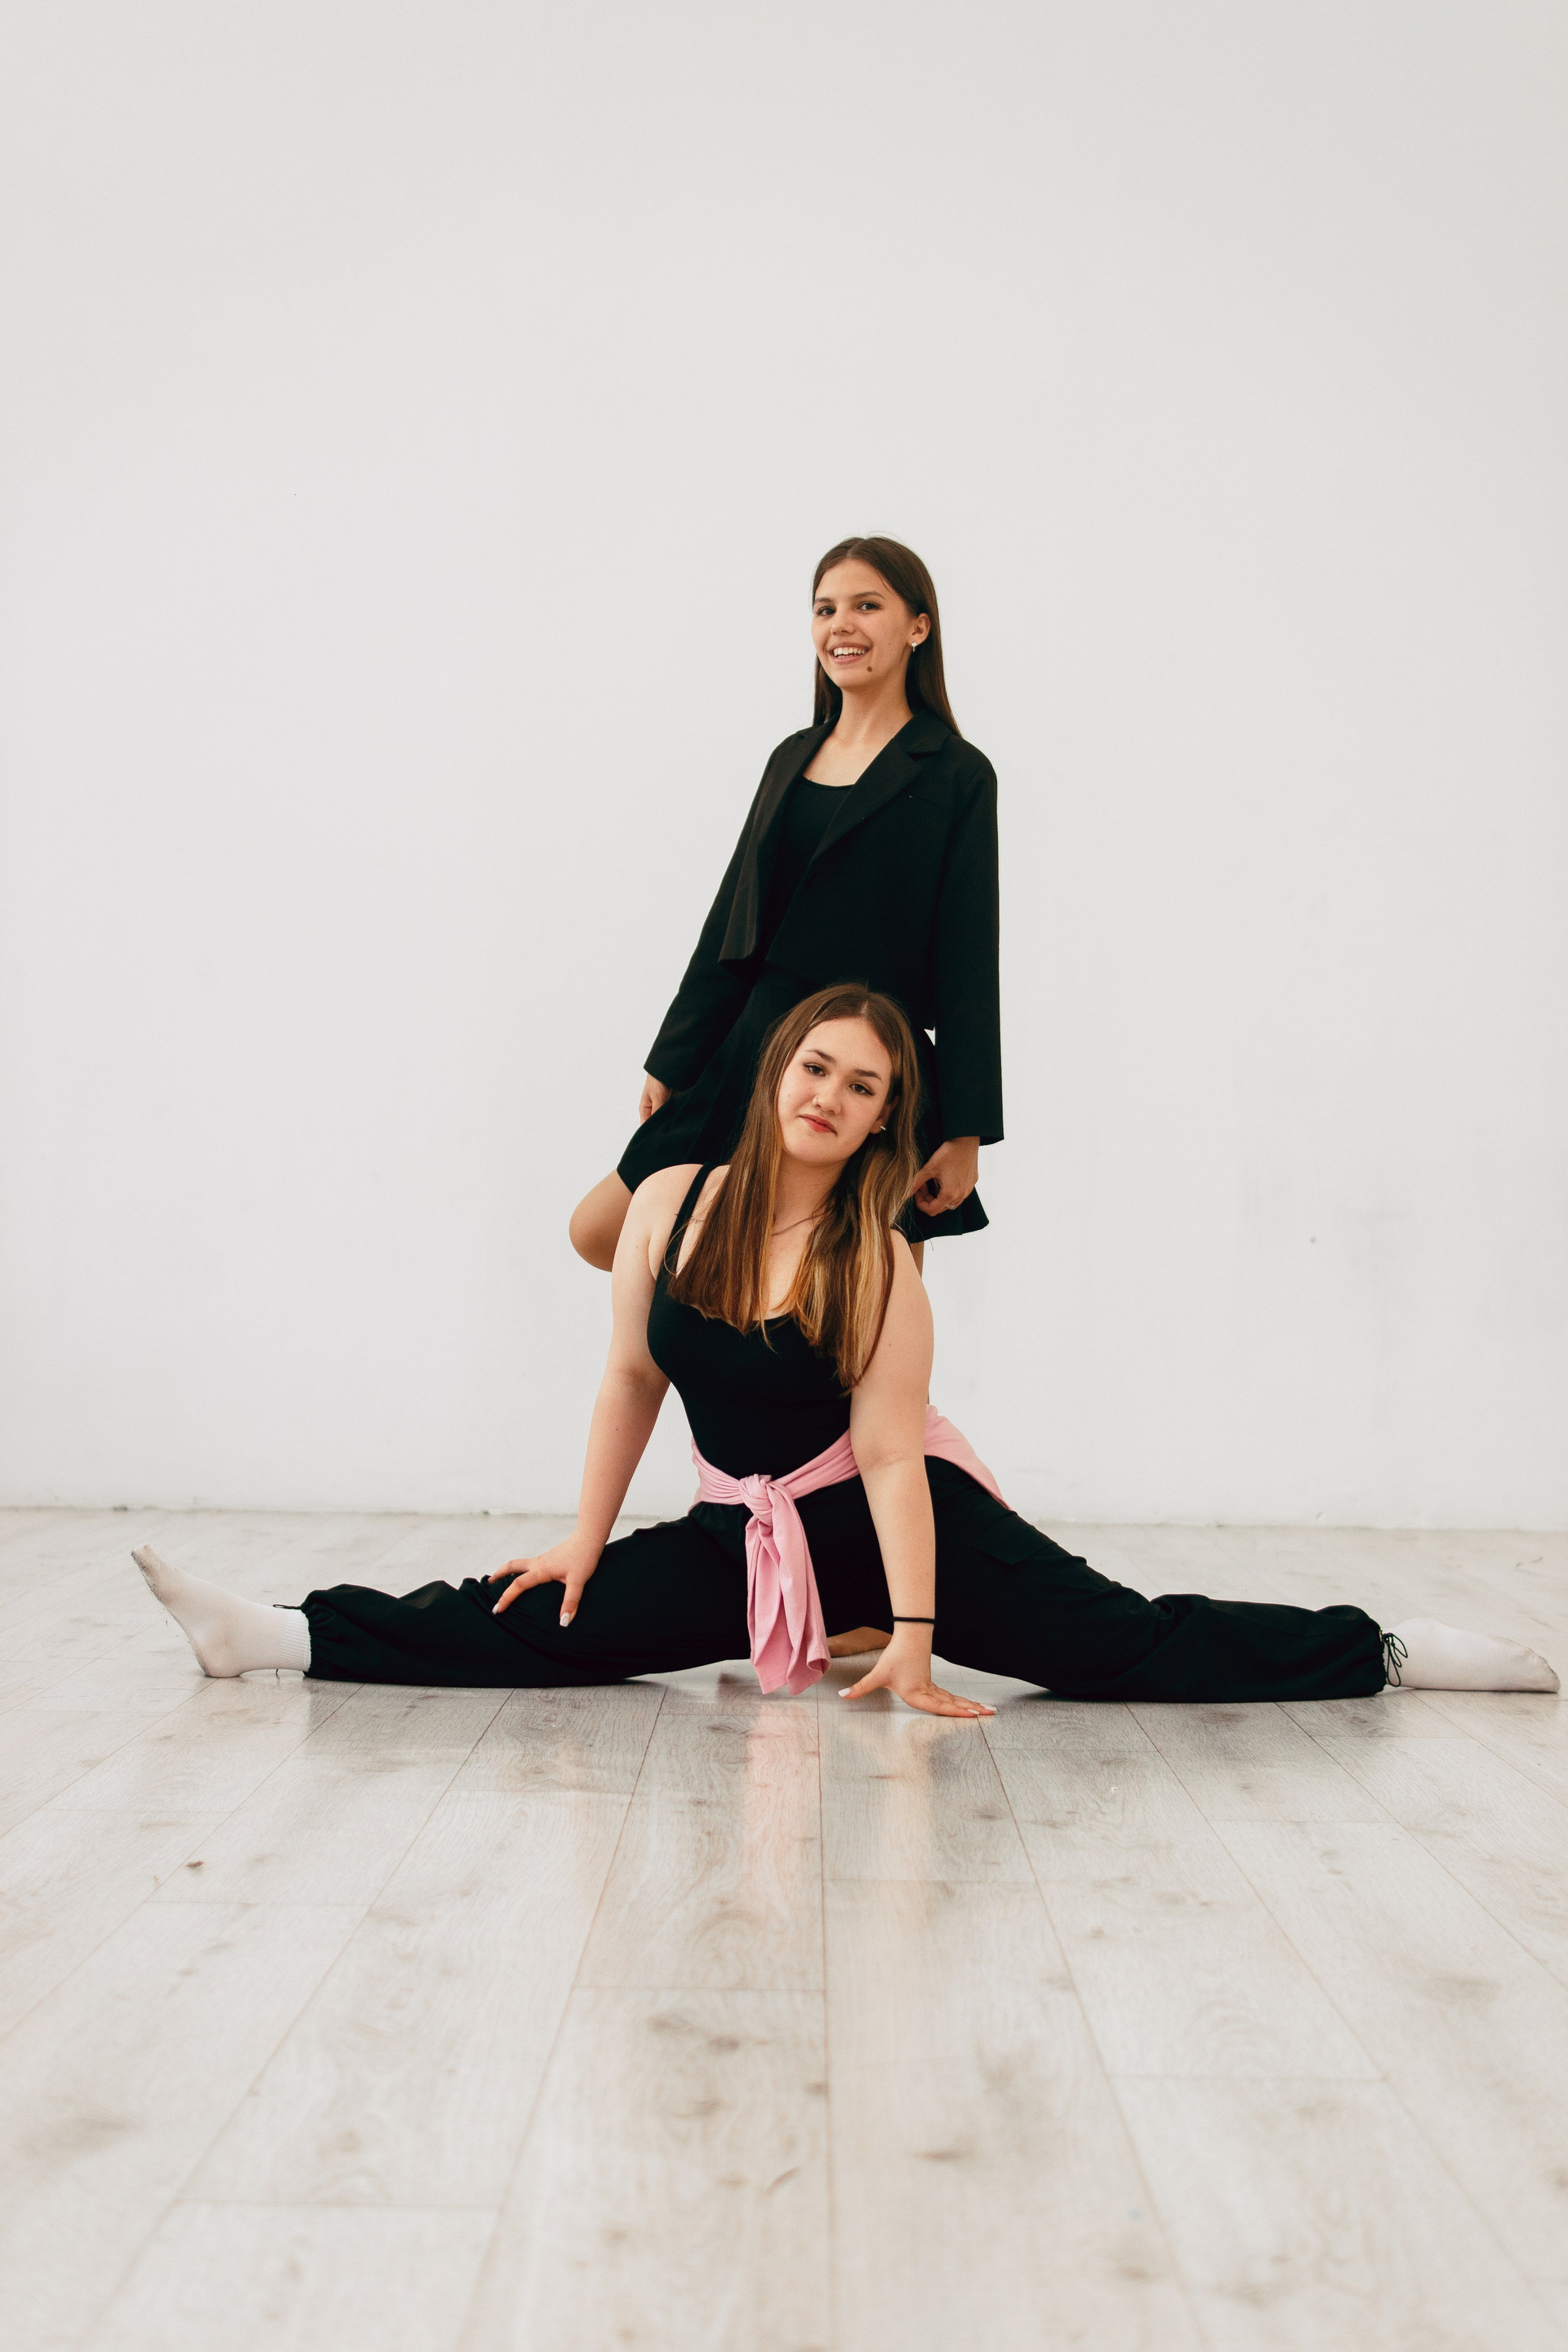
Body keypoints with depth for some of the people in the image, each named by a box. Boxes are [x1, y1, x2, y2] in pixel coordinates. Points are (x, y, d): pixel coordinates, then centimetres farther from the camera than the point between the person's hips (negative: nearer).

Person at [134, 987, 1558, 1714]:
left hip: (890, 1522, -3)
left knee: (1133, 1647, -8)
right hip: (743, 1536, 4)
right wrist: (585, 1541, 5)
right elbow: (632, 1378, 4)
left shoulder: (877, 1264, -15)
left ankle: (1391, 1654, 1)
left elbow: (888, 1453, -18)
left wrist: (913, 1639, -22)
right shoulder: (672, 1207, -4)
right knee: (531, 1630, -7)